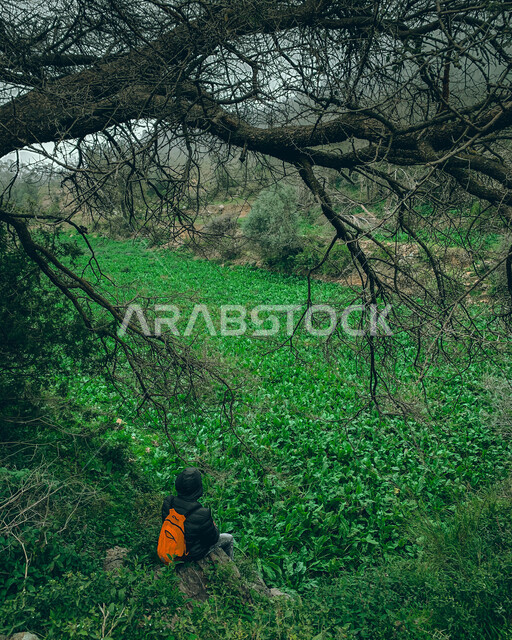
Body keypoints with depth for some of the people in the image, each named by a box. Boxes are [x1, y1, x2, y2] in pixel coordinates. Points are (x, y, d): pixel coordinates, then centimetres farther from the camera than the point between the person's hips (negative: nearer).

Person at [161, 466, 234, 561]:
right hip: (194, 554, -5)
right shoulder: (202, 514, -38)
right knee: (229, 538, 19)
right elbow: (213, 538, -20)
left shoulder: (168, 503, -22)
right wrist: (213, 526, 1)